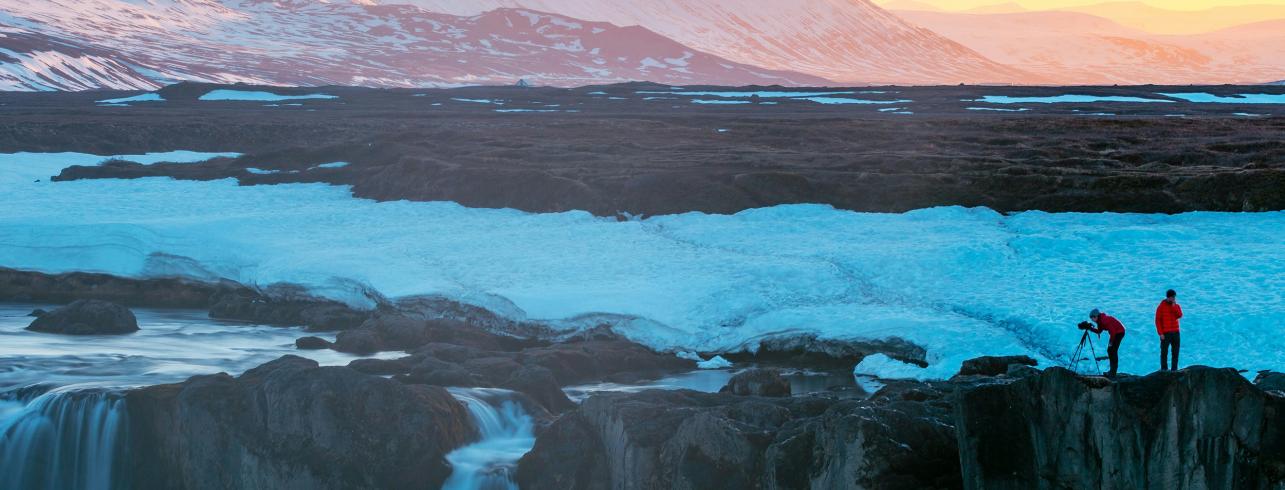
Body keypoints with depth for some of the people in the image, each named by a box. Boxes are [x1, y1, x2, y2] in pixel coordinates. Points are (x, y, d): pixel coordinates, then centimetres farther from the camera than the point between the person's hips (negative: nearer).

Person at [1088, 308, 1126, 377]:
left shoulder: (1104, 320, -26)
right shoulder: (1100, 320, 4)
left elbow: (1112, 331, -27)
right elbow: (1099, 331, 10)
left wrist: (1111, 342, -18)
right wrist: (1090, 328, -3)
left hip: (1119, 332, -10)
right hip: (1115, 333, 10)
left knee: (1113, 351, -11)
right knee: (1109, 350, 11)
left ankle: (1113, 373, -10)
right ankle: (1112, 371, 18)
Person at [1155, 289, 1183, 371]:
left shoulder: (1176, 306, 10)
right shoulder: (1161, 307, -2)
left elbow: (1179, 315, -9)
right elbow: (1158, 320, -4)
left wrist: (1174, 306, -14)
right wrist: (1160, 333, -11)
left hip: (1175, 333, 4)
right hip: (1165, 333, -4)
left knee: (1175, 353, 5)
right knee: (1164, 352, -5)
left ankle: (1174, 369, 10)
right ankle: (1164, 370, -4)